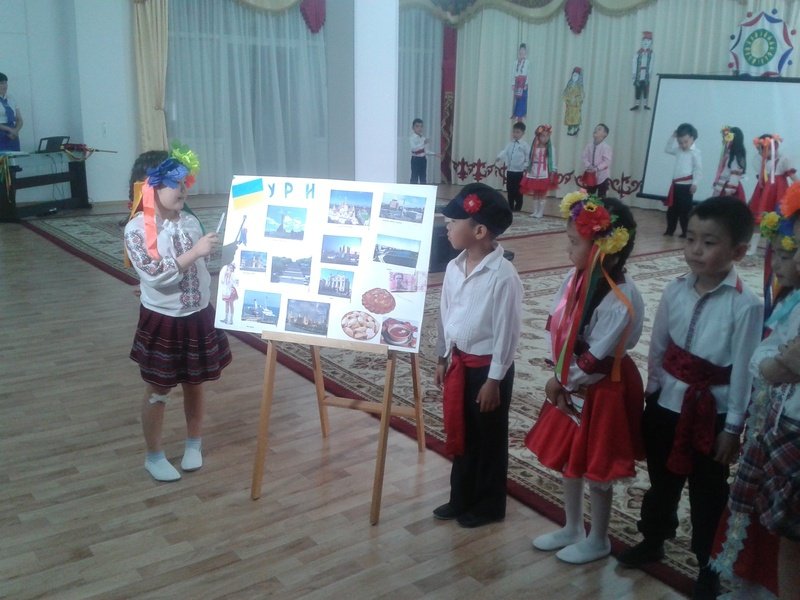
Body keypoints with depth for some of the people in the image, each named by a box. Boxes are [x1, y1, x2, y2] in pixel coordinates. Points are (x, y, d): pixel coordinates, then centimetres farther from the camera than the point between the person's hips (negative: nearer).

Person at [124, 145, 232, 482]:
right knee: (157, 391, 10)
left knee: (195, 385, 17)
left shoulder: (191, 222, -1)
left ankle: (194, 445, 37)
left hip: (198, 318, 4)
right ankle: (154, 457, 27)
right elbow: (156, 276, -24)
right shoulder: (137, 229, -15)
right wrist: (194, 252, -29)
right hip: (162, 321, -4)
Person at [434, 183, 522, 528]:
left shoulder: (503, 276, -22)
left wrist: (494, 380, -15)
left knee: (489, 439, 10)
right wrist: (443, 359, 15)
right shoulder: (454, 267, 0)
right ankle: (461, 499, 37)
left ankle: (489, 506, 29)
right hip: (458, 361, 7)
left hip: (487, 366, -7)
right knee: (460, 434, 19)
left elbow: (507, 332, -18)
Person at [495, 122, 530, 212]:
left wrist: (525, 166, -10)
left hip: (519, 172, -5)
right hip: (510, 171, 5)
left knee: (518, 191, 0)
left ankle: (517, 208, 11)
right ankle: (510, 207, 19)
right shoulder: (510, 144, 9)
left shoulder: (524, 145, -5)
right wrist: (499, 157, -21)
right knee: (510, 190, 10)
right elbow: (504, 152, -3)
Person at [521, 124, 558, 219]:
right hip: (534, 174, 3)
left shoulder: (550, 148, -3)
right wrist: (527, 171, 4)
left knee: (542, 195, 1)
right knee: (535, 194, 10)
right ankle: (535, 212, 18)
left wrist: (552, 173, -8)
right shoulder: (534, 147, 4)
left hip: (544, 175, -3)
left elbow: (553, 161, -4)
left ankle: (540, 212, 8)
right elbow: (530, 159, 7)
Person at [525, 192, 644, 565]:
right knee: (568, 460, 20)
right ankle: (572, 529, 41)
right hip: (571, 384, 8)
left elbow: (597, 358, -24)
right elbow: (557, 327, 1)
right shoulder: (576, 278, -5)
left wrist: (562, 381, -11)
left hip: (602, 391, -8)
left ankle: (598, 540, 33)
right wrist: (561, 378, -6)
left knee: (596, 469, 10)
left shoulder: (621, 300, -27)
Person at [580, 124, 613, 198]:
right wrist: (588, 166, -18)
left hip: (602, 176, -5)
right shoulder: (589, 145, 2)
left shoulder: (606, 146, -13)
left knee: (601, 197, 1)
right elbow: (584, 156, -1)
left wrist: (597, 168, -27)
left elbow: (607, 161, -18)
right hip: (591, 175, 5)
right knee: (589, 196, 13)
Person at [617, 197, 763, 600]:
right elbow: (657, 348, 4)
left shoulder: (745, 306, -18)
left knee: (708, 496, 13)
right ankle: (653, 541, 46)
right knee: (661, 481, 23)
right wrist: (651, 394, 8)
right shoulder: (675, 291, -5)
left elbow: (744, 371, -14)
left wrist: (732, 427, -10)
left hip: (710, 413, -4)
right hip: (665, 404, 4)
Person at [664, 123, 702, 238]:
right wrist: (672, 137, 12)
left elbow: (698, 168, -13)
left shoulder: (695, 152, -10)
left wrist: (694, 183, -18)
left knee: (685, 210, -3)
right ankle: (670, 230, 23)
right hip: (676, 184, 7)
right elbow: (667, 149, 25)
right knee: (672, 209, 13)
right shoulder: (678, 150, 11)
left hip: (686, 185, -7)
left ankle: (686, 232, 4)